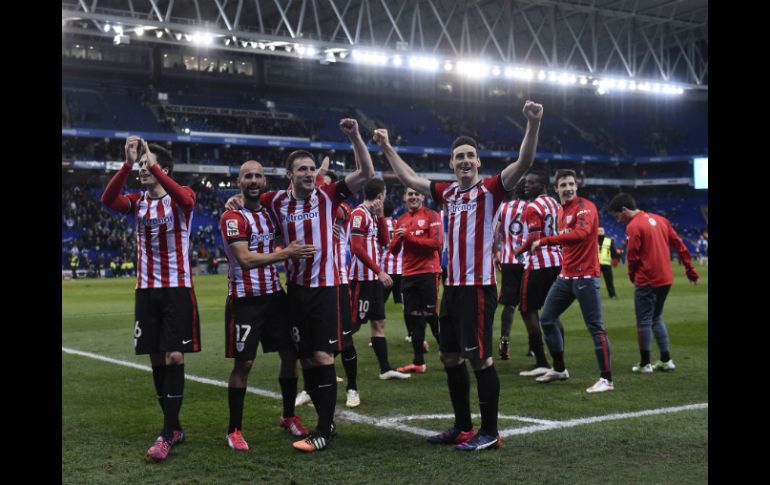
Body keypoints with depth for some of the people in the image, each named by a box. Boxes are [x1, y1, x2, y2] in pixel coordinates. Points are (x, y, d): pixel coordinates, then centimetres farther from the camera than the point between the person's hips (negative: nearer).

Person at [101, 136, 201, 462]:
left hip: (177, 289, -5)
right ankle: (174, 427, 19)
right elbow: (108, 200, -14)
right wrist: (128, 163, -26)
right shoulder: (138, 201, 7)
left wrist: (150, 161, -31)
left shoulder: (181, 197, -4)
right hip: (146, 290, 5)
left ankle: (167, 435, -5)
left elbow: (184, 199, -31)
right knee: (157, 359, 7)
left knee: (174, 358, -8)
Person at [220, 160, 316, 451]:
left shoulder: (270, 212, 11)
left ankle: (289, 416, 28)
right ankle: (234, 430, 8)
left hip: (274, 295, 7)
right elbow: (245, 259, -20)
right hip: (245, 299, -7)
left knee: (290, 354, 11)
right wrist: (286, 253, -19)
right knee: (243, 364, -4)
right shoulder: (232, 218, -12)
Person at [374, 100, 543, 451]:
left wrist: (533, 124, -31)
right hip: (452, 286, 8)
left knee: (480, 359, -5)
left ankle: (490, 432, 6)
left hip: (478, 286, -7)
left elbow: (524, 163, -19)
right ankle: (463, 428, 24)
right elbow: (409, 179, 26)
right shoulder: (448, 193, 13)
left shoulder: (490, 189, -5)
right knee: (450, 357, 13)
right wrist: (387, 148, 28)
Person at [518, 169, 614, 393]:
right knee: (547, 319, 13)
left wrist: (544, 241, -32)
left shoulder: (586, 207, -12)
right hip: (566, 275, 9)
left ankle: (607, 379, -3)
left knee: (595, 326, -8)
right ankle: (559, 369, 27)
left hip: (585, 276, -9)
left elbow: (581, 233, -30)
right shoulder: (561, 211, 13)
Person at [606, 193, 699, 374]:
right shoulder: (659, 219, 10)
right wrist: (690, 270, 17)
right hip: (665, 278, 8)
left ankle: (645, 364, 7)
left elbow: (633, 257, -13)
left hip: (647, 280, -8)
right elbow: (679, 245, 11)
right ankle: (666, 360, 17)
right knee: (657, 318, 18)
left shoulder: (633, 226, -13)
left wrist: (632, 276, 6)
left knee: (644, 321, 2)